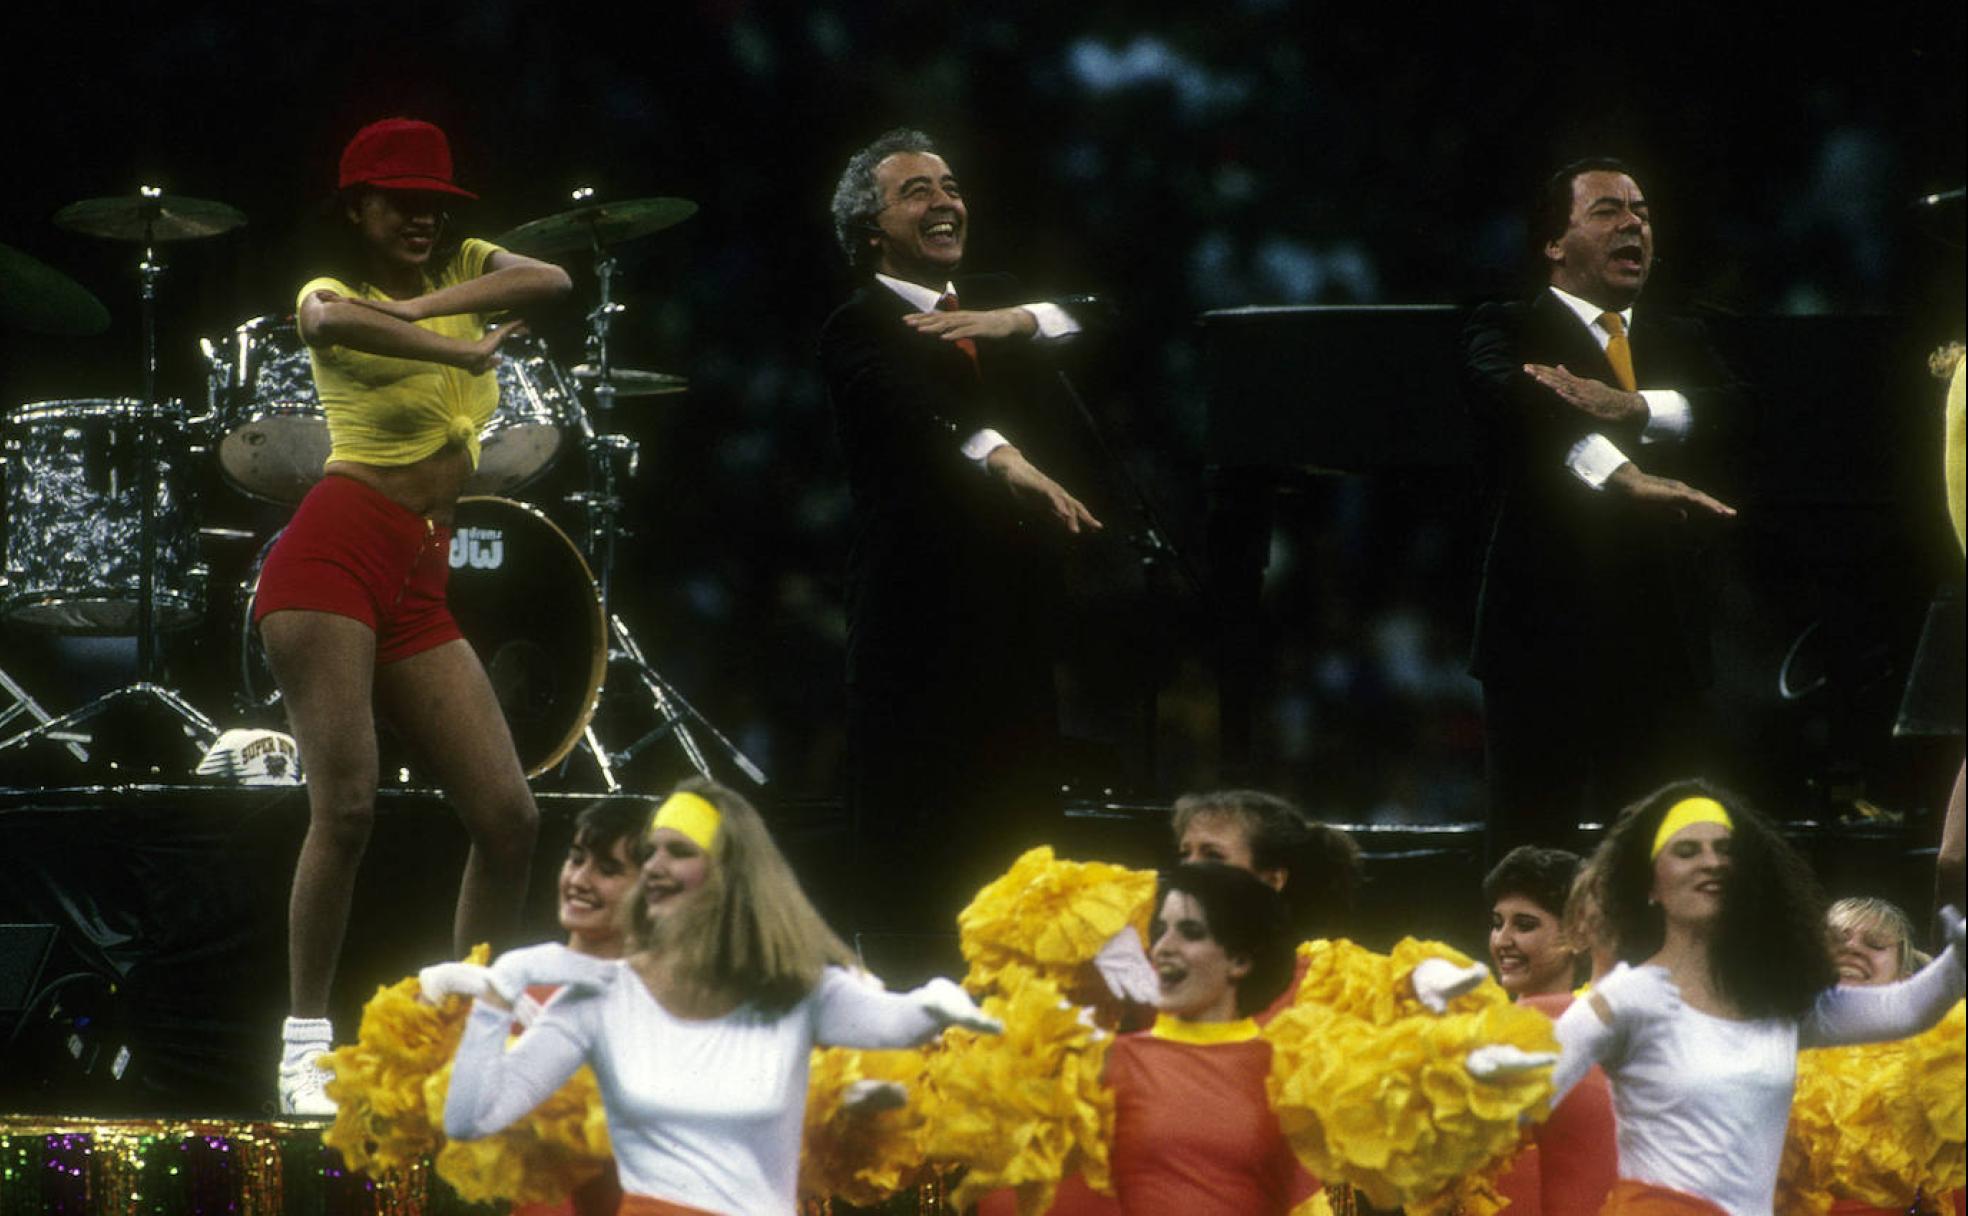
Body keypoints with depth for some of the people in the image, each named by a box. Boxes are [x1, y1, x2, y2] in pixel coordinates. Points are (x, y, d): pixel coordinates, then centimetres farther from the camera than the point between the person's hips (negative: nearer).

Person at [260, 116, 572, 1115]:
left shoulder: (464, 270, 18)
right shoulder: (334, 291, 1)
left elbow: (550, 280, -4)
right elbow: (330, 322, -26)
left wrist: (424, 306, -13)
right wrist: (460, 350, -24)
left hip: (420, 582, 6)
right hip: (336, 550, -6)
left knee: (509, 816, 0)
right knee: (346, 804, -17)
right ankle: (305, 1040, -10)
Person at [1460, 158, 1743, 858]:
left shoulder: (1677, 343, 20)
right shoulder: (1503, 333, 4)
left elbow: (1731, 413, -1)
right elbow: (1515, 400, -20)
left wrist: (1632, 409, -20)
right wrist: (1626, 476, -34)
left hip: (1663, 641, 4)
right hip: (1546, 635, -4)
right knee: (1532, 859, -4)